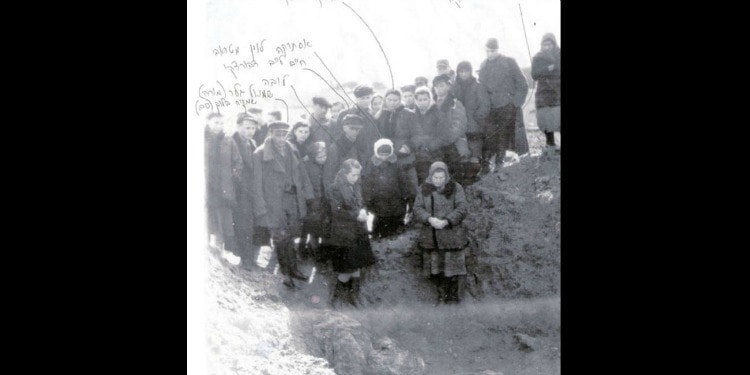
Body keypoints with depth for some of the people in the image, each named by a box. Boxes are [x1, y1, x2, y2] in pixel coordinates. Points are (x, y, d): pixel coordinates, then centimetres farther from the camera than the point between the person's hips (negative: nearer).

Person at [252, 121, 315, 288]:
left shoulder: (291, 151, 9)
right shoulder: (260, 155, -7)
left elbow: (302, 173, 15)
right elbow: (257, 183, -7)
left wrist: (308, 193, 8)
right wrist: (261, 208, -10)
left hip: (294, 201, 4)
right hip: (274, 204, -4)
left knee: (290, 237, 10)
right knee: (281, 238, -1)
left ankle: (292, 269, 23)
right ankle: (286, 273, 12)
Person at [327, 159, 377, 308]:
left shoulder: (357, 187, 7)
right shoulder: (335, 189, -13)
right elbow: (337, 211, -18)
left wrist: (363, 211, -6)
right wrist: (356, 215, -21)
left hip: (358, 233, 7)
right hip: (343, 235, -7)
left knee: (357, 266, 11)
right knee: (347, 269, -3)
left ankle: (353, 295, 25)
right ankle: (337, 296, 16)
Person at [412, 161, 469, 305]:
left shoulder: (455, 188, 0)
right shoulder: (423, 190, 7)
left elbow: (462, 208, -8)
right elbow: (417, 208, 1)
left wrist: (447, 221, -20)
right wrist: (429, 219, -18)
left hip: (451, 233, -2)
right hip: (430, 236, 3)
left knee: (453, 265, -5)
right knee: (435, 267, 5)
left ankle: (454, 297, 7)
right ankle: (442, 295, 19)